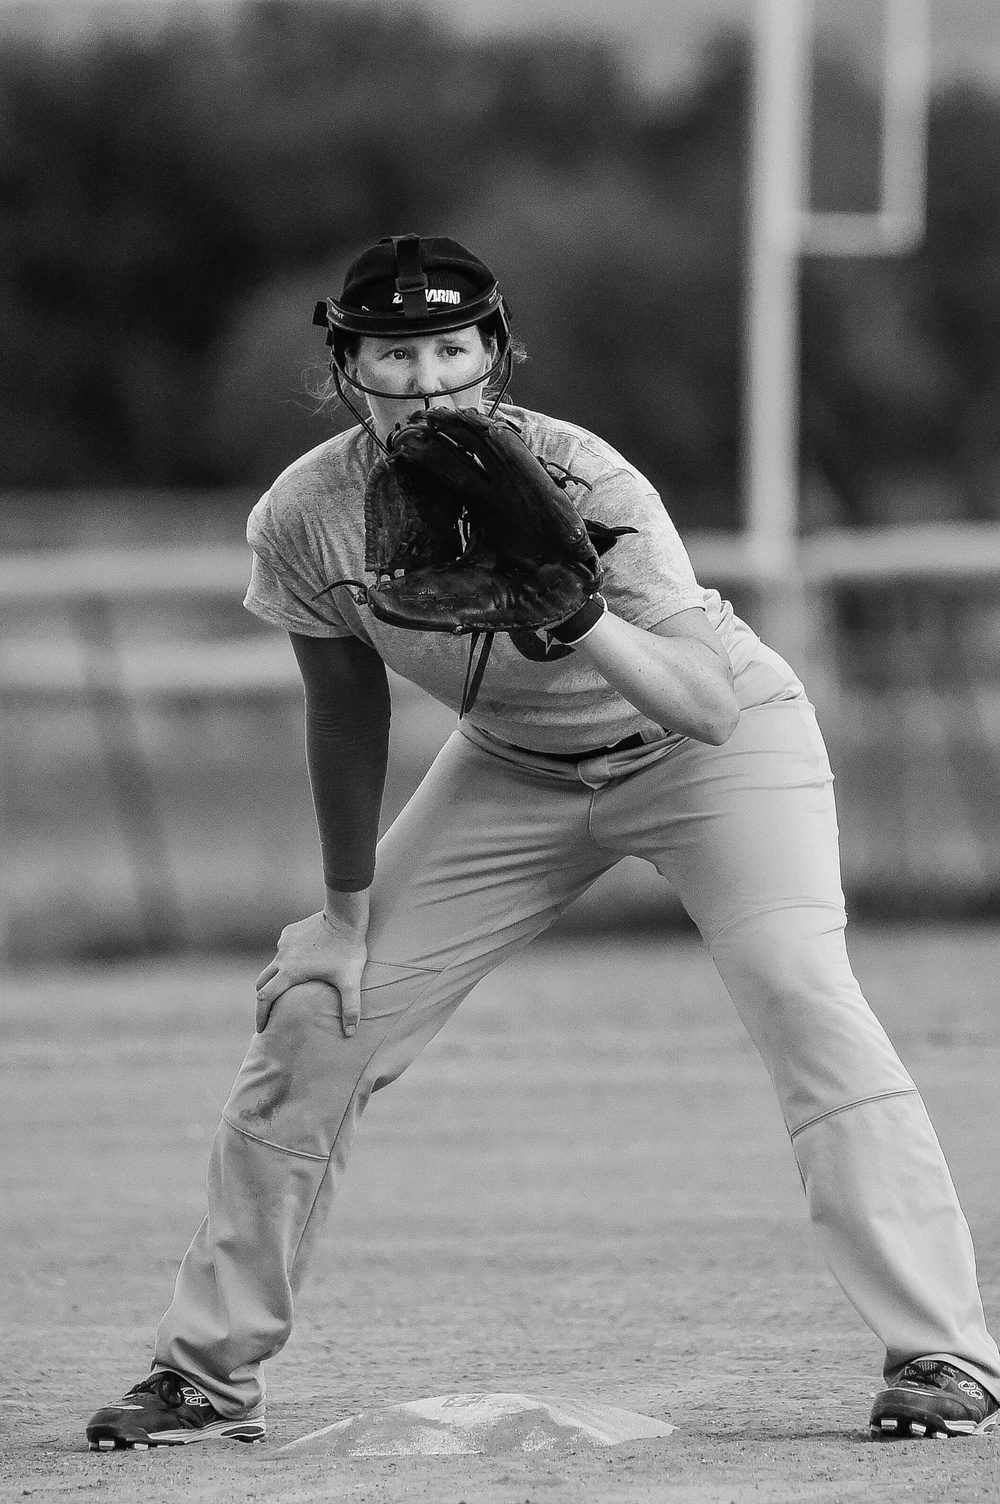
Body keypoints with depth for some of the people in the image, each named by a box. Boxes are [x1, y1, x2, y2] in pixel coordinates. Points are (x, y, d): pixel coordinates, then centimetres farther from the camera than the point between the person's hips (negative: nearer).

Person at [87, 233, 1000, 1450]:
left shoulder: (584, 484, -33)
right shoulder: (303, 518, -20)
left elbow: (708, 705, -43)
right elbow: (345, 705, -2)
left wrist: (580, 621, -60)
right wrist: (347, 910, 3)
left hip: (709, 744, -4)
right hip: (514, 766, 4)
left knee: (802, 997, -25)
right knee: (312, 1021, -1)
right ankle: (209, 1371, 12)